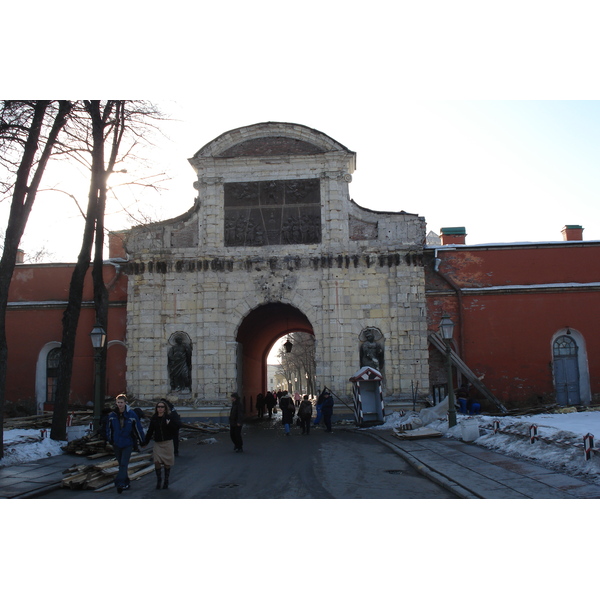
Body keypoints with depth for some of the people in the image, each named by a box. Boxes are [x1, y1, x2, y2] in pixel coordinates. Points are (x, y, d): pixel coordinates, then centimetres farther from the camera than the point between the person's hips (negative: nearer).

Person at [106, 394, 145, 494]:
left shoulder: (132, 415, -10)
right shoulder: (112, 415, -2)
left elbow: (138, 428, -3)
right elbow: (109, 428, 11)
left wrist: (141, 441, 1)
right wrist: (110, 440, 10)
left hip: (128, 444, -4)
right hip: (117, 444, 4)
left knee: (124, 464, -11)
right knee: (121, 464, 12)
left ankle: (120, 483, -15)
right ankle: (125, 483, 23)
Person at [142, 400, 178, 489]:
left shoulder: (170, 417, -5)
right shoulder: (154, 418, 4)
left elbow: (176, 429, -7)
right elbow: (150, 431, 13)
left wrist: (170, 424, -23)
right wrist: (145, 442, 13)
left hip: (168, 443, -2)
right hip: (157, 443, 2)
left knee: (167, 464, 5)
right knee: (157, 462, -8)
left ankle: (166, 482, 20)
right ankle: (159, 480, 10)